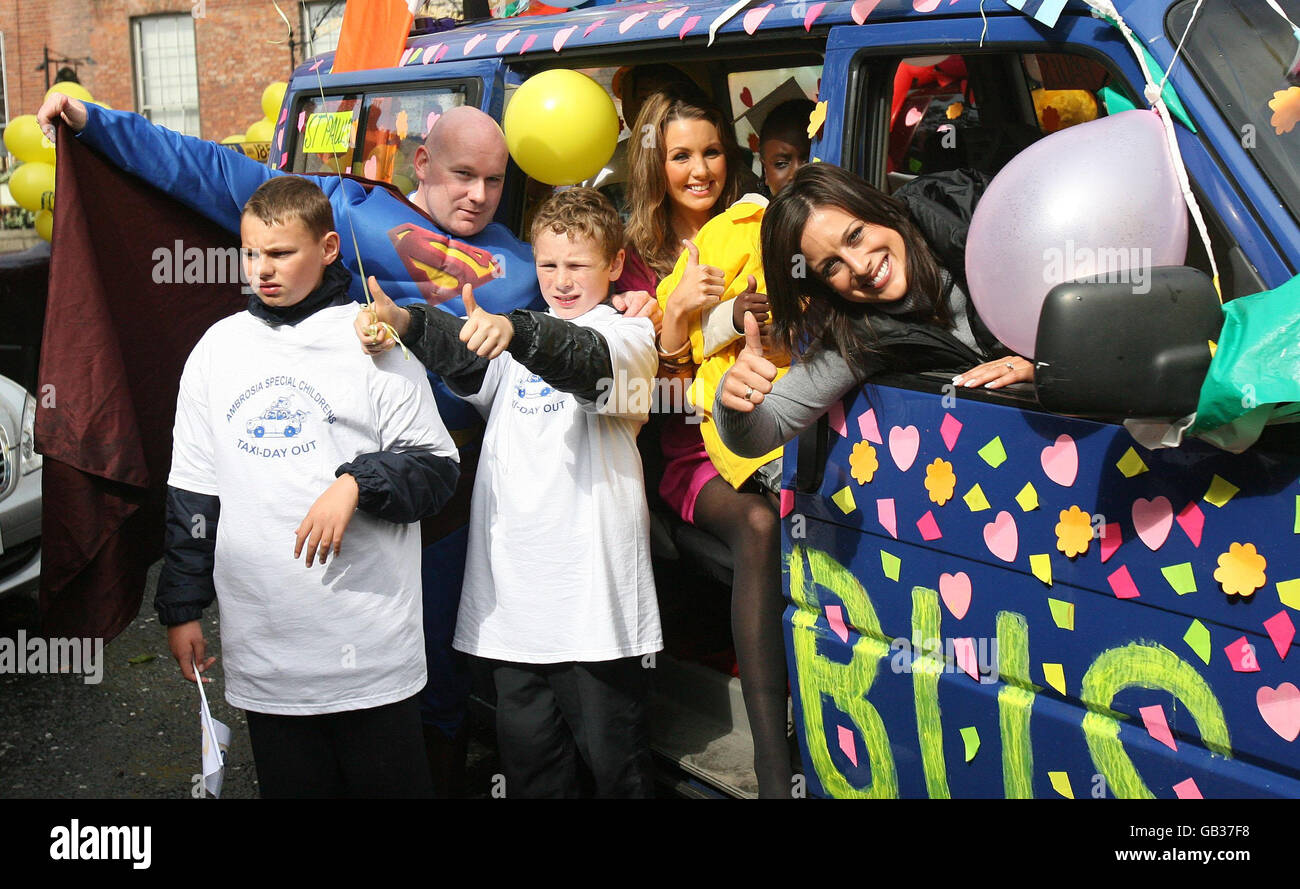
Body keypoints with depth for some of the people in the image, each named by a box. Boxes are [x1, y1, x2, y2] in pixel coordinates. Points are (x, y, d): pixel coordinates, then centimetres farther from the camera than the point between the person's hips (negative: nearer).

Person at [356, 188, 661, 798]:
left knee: (614, 757, 4)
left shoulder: (628, 334, 3)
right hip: (512, 588, 5)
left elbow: (592, 361, -21)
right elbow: (463, 359, -3)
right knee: (525, 750, 13)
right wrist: (403, 322, -24)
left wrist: (513, 331, -41)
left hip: (595, 589, -4)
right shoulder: (520, 337, 18)